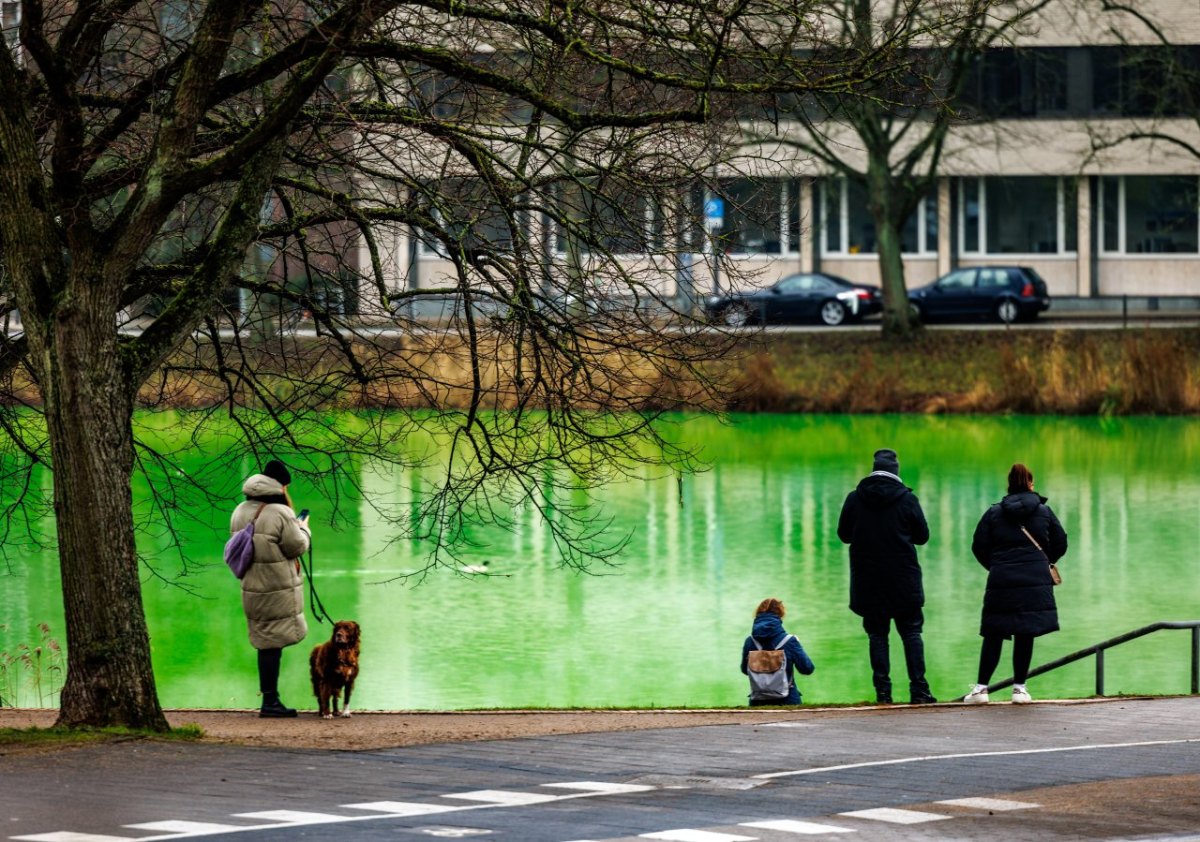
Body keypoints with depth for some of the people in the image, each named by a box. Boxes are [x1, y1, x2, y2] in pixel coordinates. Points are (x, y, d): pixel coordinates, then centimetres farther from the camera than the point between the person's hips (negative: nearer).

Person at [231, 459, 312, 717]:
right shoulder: (280, 514, -17)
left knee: (266, 642, 14)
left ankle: (270, 698, 17)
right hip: (279, 588, -7)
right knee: (273, 643, -3)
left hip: (251, 587, 8)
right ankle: (270, 701, -1)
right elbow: (297, 546, -13)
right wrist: (303, 528, 7)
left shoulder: (240, 512, 8)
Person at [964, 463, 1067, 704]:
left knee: (993, 635, 5)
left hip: (1001, 582, 0)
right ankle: (1019, 687, 4)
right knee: (1025, 635, 4)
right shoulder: (1044, 512, 5)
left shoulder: (994, 513, 4)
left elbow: (979, 546, 4)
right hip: (1035, 582, 0)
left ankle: (981, 687, 1)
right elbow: (1060, 544, 12)